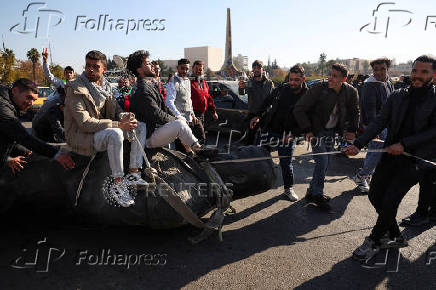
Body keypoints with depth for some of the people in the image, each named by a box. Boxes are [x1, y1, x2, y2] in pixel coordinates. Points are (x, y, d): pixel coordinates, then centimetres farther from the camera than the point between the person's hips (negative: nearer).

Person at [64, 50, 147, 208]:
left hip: (103, 129, 8)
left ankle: (133, 173, -10)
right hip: (81, 136, -8)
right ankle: (117, 184, -28)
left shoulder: (105, 84, 7)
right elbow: (85, 123, -24)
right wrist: (118, 124, -27)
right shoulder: (75, 89, -16)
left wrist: (125, 118, -11)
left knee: (140, 128, -1)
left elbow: (115, 108, 15)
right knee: (115, 134, -36)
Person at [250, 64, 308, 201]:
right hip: (270, 128, 3)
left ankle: (288, 188, 22)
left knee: (286, 161, 2)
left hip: (288, 133, -3)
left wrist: (293, 133, -23)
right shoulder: (282, 89, -2)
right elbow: (268, 102, 13)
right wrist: (259, 116, 3)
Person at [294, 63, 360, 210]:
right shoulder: (319, 89, -21)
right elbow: (299, 109, -17)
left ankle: (312, 192, 25)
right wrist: (307, 130, -19)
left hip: (332, 131, 5)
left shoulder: (350, 92, -8)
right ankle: (317, 194, 5)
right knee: (322, 161, -12)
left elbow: (355, 112, 12)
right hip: (317, 131, -5)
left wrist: (352, 130, 5)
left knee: (326, 163, 9)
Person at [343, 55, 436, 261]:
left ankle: (374, 242, 13)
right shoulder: (397, 97, 7)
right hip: (391, 154, 5)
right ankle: (395, 237, 28)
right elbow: (379, 123, 0)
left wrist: (404, 144, -17)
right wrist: (358, 144, -12)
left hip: (416, 159, -5)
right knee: (375, 195, 7)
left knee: (389, 201, -8)